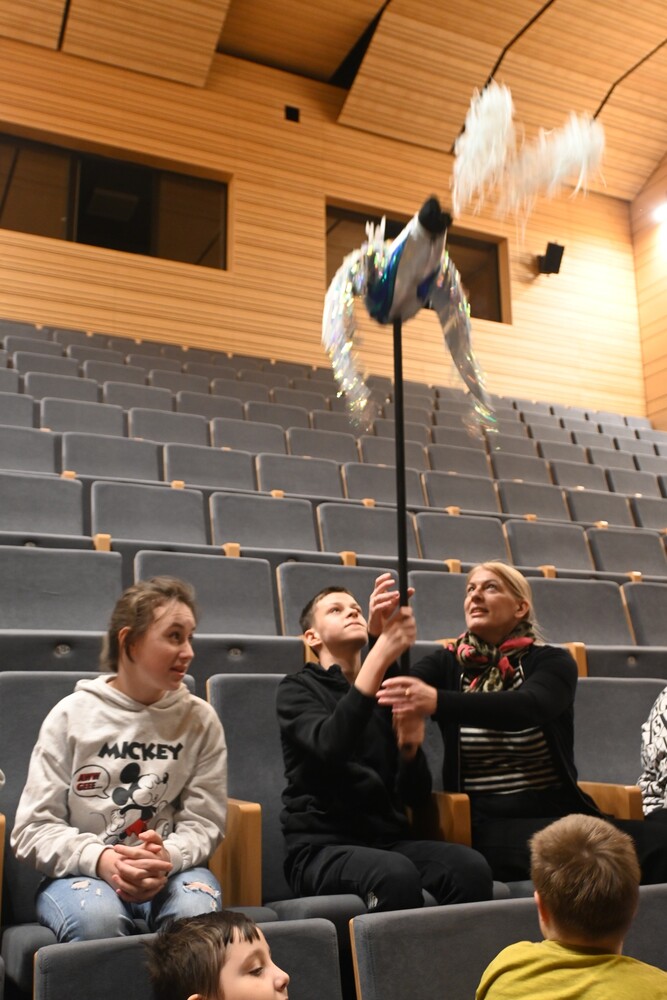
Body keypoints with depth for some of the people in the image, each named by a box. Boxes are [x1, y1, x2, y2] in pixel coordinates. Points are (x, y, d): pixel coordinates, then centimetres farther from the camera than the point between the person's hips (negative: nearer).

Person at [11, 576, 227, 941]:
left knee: (196, 914, -33)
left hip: (171, 869, 1)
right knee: (98, 919, -35)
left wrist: (168, 857, -24)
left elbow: (204, 822, 0)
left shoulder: (200, 720, 4)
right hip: (81, 871, -1)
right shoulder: (71, 716, 0)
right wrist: (100, 859, -23)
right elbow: (33, 828, -3)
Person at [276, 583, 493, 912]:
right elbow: (330, 745, -21)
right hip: (321, 846, -4)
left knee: (471, 867, -26)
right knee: (397, 874, -35)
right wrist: (381, 656, -28)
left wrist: (409, 748, -12)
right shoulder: (297, 688, 3)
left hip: (389, 839, 4)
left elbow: (417, 795, 10)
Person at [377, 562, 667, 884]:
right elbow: (387, 700, -10)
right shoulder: (447, 663, 8)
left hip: (558, 814, 1)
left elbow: (526, 708, -22)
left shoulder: (552, 661, 2)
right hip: (488, 825, -1)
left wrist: (438, 701, -39)